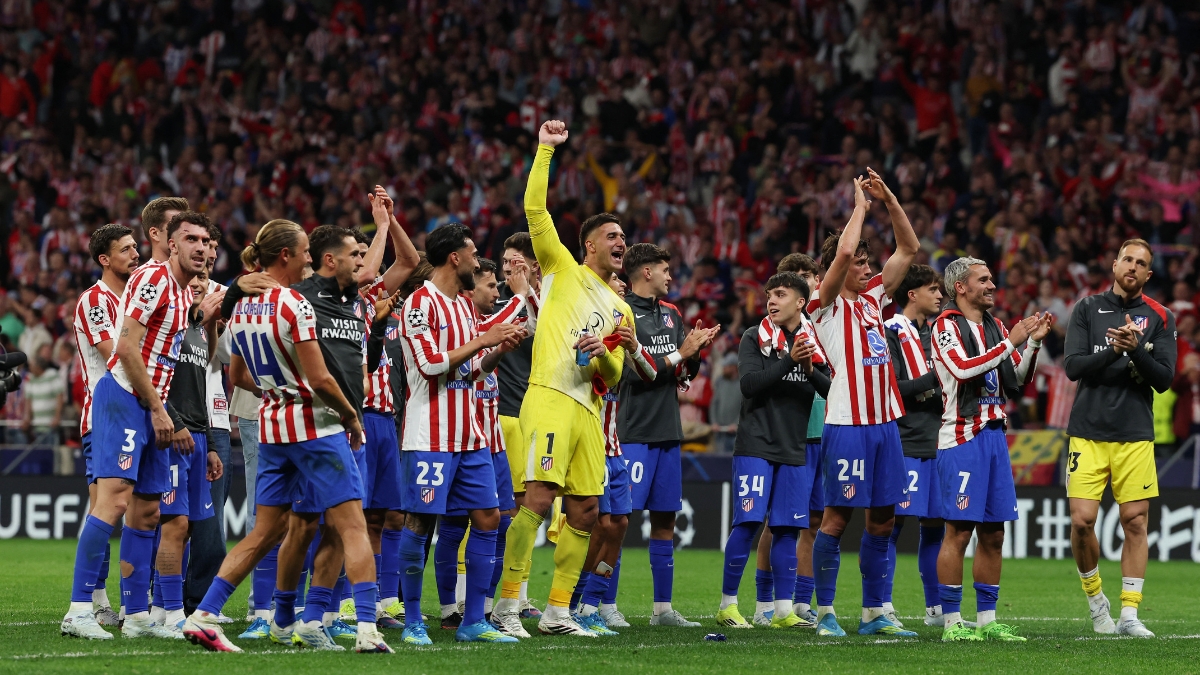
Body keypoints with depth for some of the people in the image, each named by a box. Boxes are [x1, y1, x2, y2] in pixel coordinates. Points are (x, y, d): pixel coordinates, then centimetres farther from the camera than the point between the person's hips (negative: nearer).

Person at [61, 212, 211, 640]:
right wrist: (158, 410, -15)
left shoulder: (190, 295, 17)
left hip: (154, 408, 9)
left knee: (147, 511, 9)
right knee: (114, 499, -18)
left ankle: (137, 616, 12)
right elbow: (127, 348, -17)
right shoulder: (152, 279, -10)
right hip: (123, 399, -9)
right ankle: (79, 609, -22)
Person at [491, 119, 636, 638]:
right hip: (550, 396, -7)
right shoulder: (563, 269, 10)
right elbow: (535, 208, 0)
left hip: (588, 410, 7)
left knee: (584, 512, 3)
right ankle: (507, 602, -16)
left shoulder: (620, 310, 25)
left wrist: (607, 354, -1)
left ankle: (557, 610, 10)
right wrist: (546, 150, -2)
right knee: (538, 496, -18)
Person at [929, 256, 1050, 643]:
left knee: (993, 534, 8)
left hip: (994, 434, 8)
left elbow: (1016, 381, 18)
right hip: (962, 437, -8)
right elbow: (963, 369, -21)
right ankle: (951, 623, -4)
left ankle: (987, 620, 14)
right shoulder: (947, 326, -5)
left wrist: (1033, 343, 4)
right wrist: (1011, 342, -18)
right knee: (959, 531, -8)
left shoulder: (994, 327, 17)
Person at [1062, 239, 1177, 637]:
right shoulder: (1088, 310, 7)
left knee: (1136, 521, -2)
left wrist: (1136, 349, -17)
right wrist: (1114, 351, -17)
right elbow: (1073, 366, -2)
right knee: (1082, 519, -8)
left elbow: (1164, 379, 0)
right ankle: (1095, 598, 15)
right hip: (1088, 433, 0)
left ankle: (1129, 615, 4)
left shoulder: (1159, 318, 6)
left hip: (1136, 436, 0)